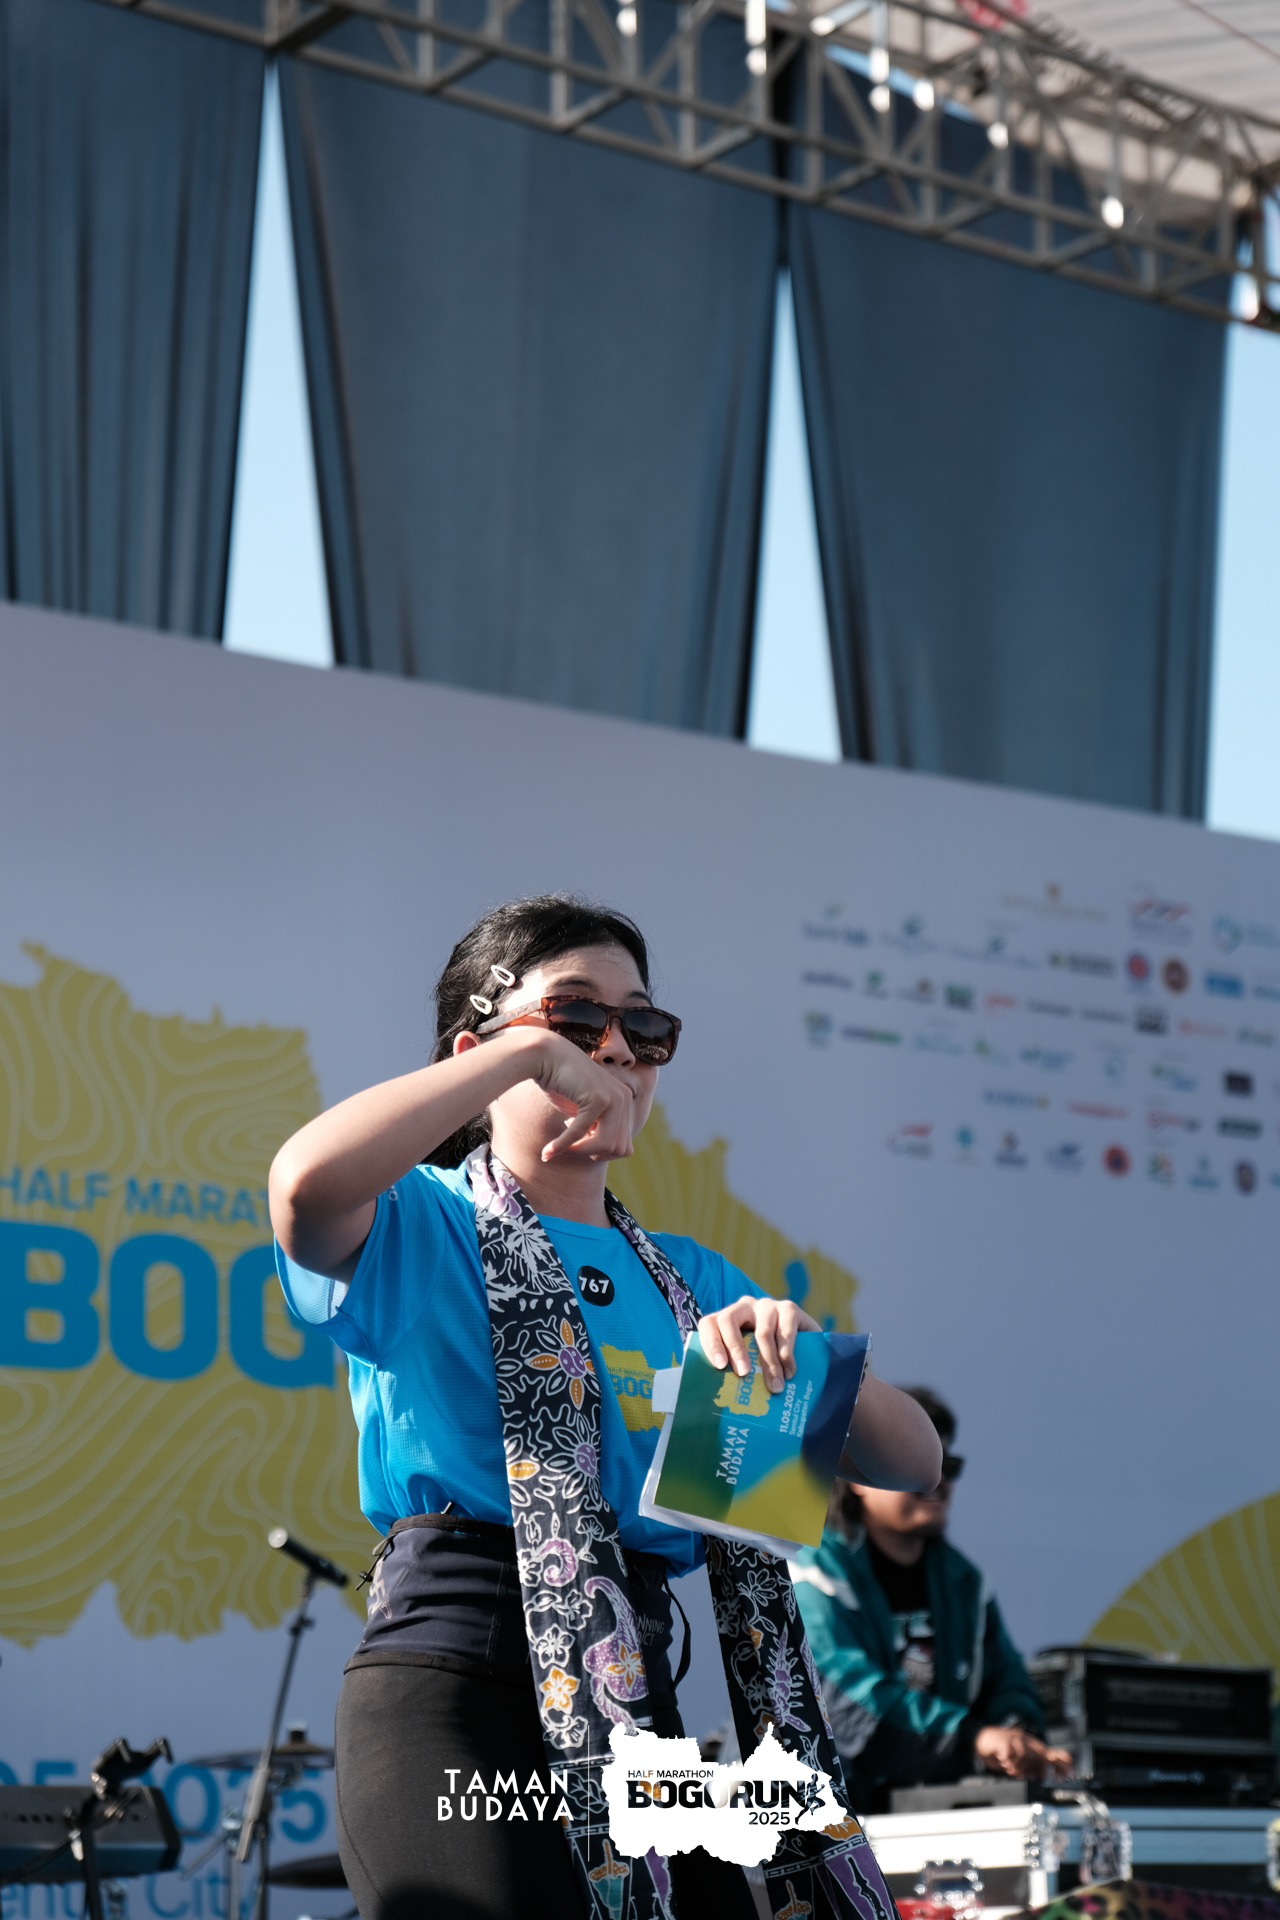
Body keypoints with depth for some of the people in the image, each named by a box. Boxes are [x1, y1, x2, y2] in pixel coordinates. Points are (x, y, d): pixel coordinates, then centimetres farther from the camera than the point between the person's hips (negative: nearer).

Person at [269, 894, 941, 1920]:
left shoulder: (690, 1281, 20)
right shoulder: (422, 1227, 4)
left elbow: (913, 1462, 14)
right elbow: (307, 1182, -23)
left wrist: (798, 1349, -7)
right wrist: (529, 1052, -11)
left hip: (640, 1701, 6)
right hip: (455, 1680, -6)